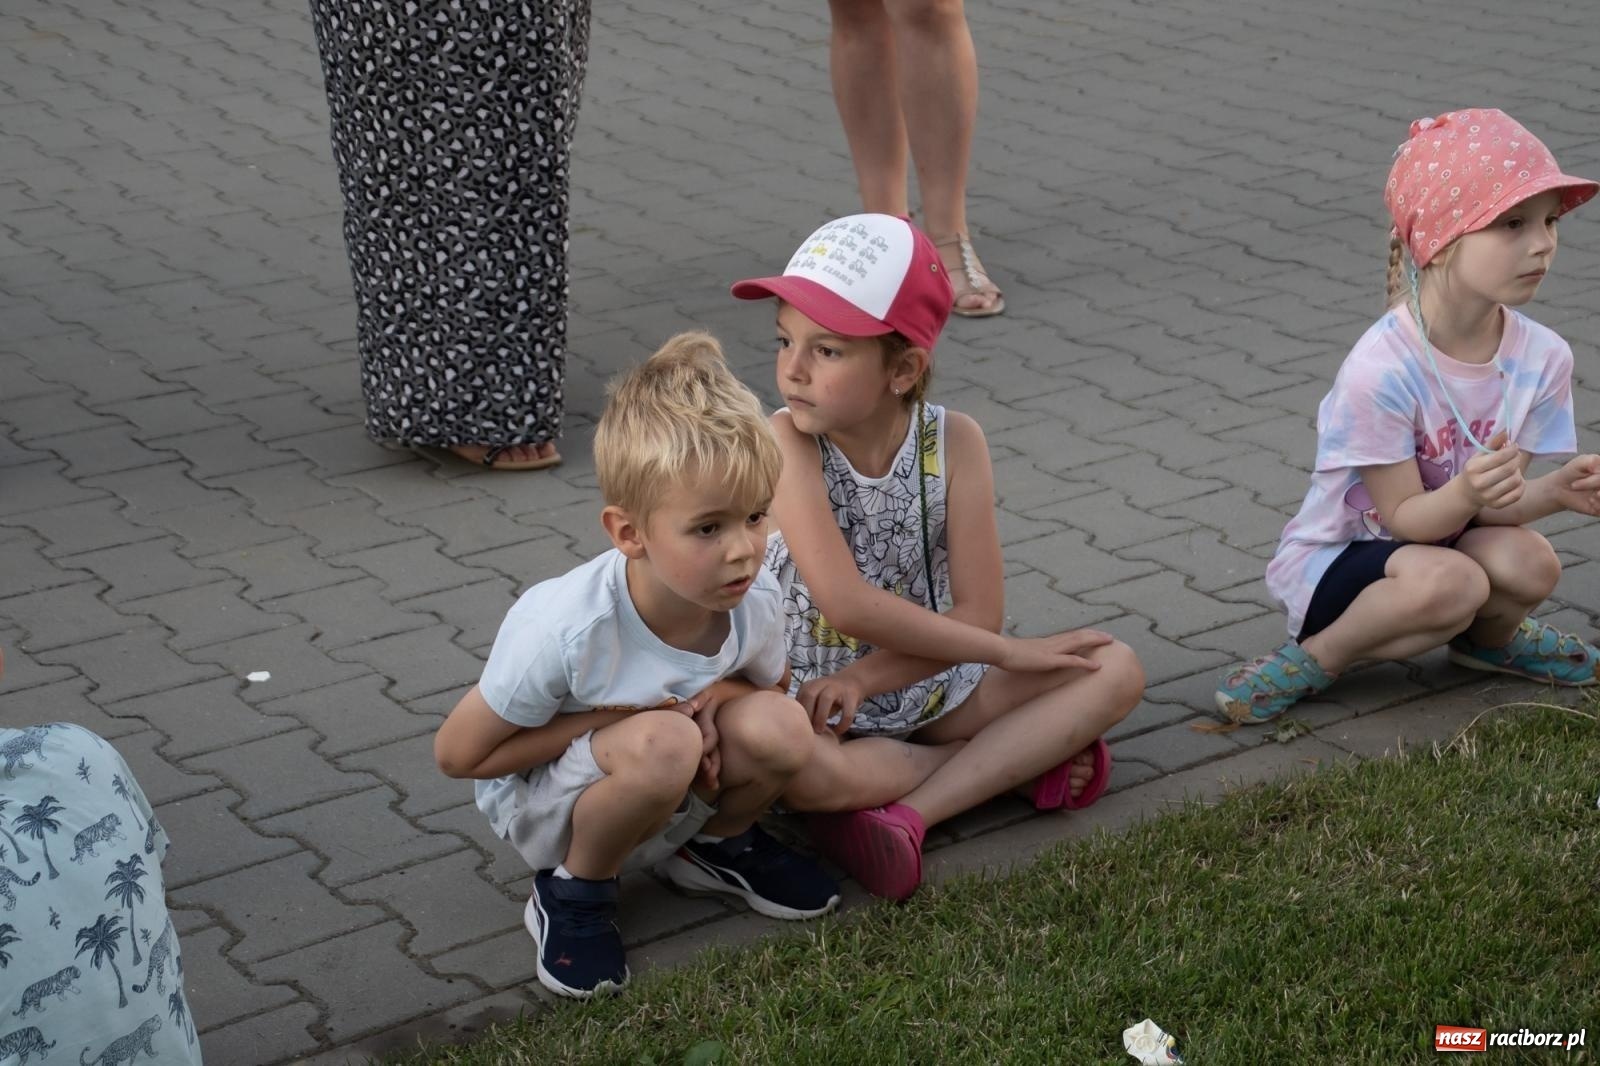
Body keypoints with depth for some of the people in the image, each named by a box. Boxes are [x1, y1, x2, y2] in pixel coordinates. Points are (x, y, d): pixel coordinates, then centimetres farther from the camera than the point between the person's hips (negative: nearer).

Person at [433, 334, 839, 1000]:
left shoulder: (757, 601, -18)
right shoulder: (563, 628, -32)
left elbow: (767, 683, 7)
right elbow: (457, 754, -19)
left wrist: (714, 699, -19)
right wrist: (609, 719, -25)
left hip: (668, 794, 5)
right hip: (536, 801, -5)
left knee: (781, 727, -24)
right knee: (662, 743, -36)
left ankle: (716, 843, 8)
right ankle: (572, 893, -8)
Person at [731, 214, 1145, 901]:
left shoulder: (953, 441, -11)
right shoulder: (790, 442, -20)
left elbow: (978, 610, -13)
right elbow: (847, 604, -29)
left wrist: (862, 677, -26)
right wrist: (1011, 653, -22)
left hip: (932, 687, 4)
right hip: (809, 695, -4)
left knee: (1115, 671, -11)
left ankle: (909, 812, -22)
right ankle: (1016, 761, -13)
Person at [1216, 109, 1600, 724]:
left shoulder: (1542, 357, -12)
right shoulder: (1380, 371, -29)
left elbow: (1498, 501, -8)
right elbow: (1404, 516, -21)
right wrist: (1467, 494, -42)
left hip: (1445, 532, 5)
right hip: (1332, 559, -5)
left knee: (1530, 564, -27)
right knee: (1447, 582, -36)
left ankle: (1491, 637, 9)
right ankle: (1320, 654, -9)